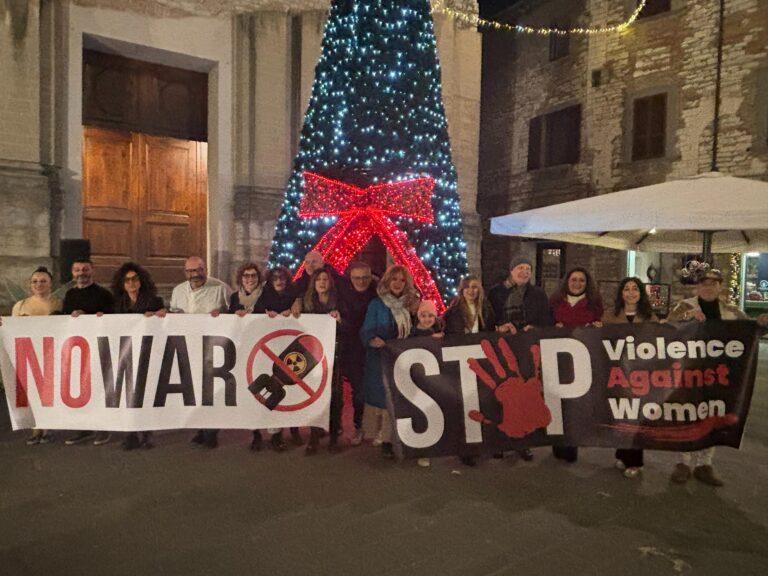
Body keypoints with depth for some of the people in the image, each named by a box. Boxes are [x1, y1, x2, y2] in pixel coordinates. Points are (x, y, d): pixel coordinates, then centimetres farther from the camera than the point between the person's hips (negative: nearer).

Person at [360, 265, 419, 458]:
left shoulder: (410, 304, 9)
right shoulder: (376, 304, -2)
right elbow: (366, 331, -8)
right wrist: (373, 340, -28)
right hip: (380, 358, -3)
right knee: (380, 396, 0)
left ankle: (390, 439, 11)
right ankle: (378, 435, 12)